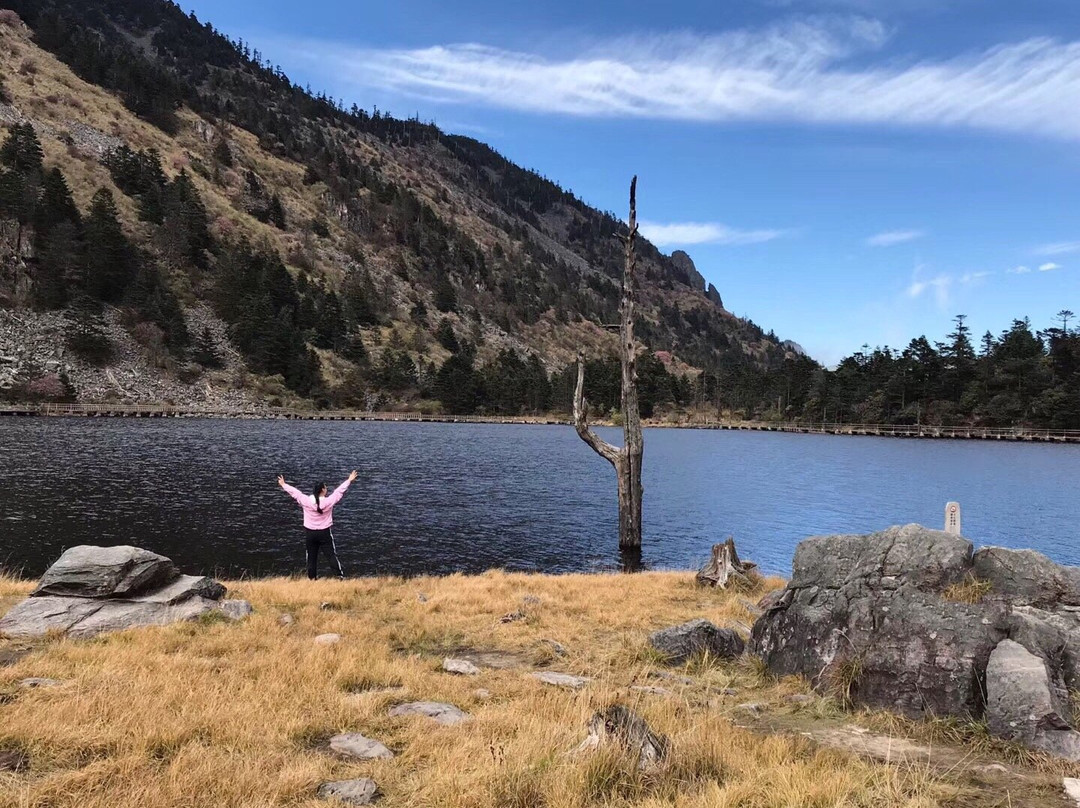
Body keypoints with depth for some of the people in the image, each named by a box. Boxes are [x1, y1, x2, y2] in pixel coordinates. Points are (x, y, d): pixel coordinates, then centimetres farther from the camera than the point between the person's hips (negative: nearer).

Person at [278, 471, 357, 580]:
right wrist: (349, 480, 8)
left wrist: (283, 484, 16)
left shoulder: (306, 501, -10)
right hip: (325, 533, -2)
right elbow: (339, 490, -3)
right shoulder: (328, 501, -13)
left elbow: (294, 492, 2)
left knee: (311, 557, 11)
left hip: (311, 533, 2)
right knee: (332, 555, 0)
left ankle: (312, 578, 14)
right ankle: (341, 576, -4)